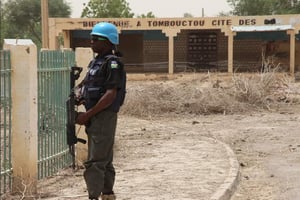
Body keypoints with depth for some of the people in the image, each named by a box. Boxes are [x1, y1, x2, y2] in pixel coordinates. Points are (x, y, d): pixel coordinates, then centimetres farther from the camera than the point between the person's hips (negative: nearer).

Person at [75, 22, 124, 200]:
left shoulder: (112, 63, -14)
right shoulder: (96, 62, 14)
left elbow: (111, 94, -21)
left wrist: (88, 114, -20)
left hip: (104, 116, -9)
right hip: (94, 117, 9)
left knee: (95, 161, -11)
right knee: (105, 160, 17)